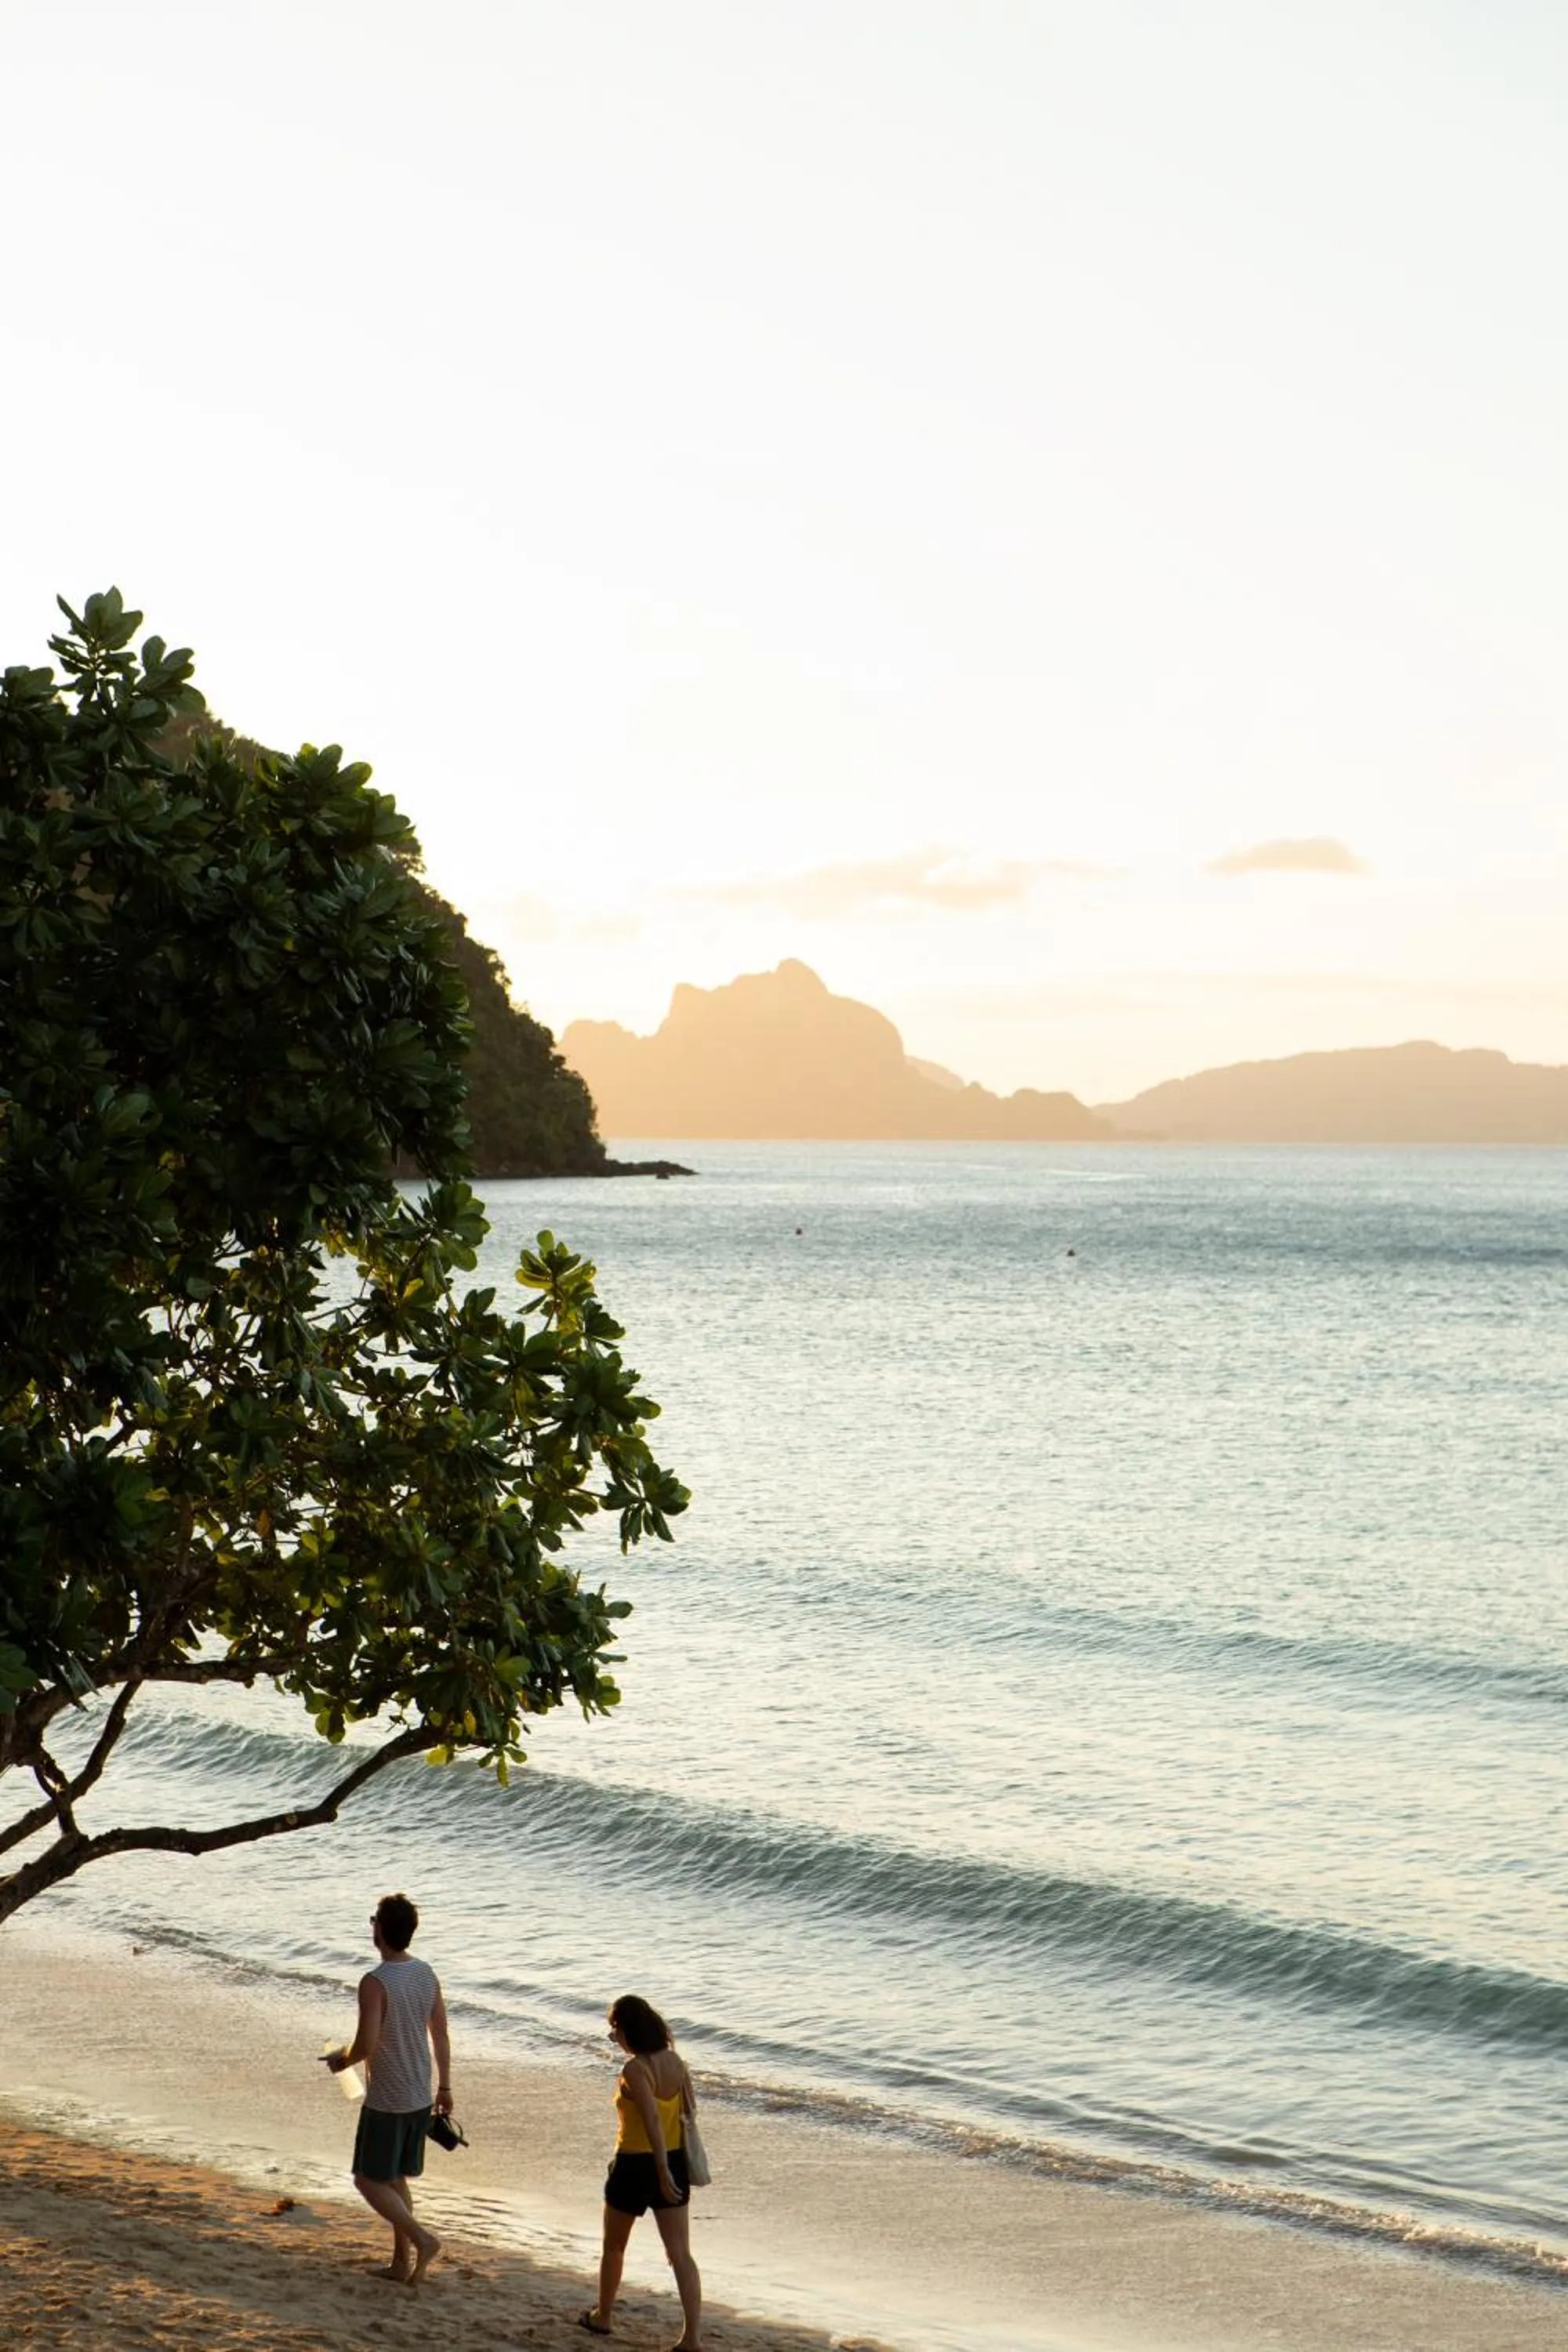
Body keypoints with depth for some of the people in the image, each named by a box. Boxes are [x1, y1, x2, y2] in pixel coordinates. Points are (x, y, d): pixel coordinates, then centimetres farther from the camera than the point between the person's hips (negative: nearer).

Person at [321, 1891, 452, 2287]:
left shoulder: (375, 1983, -22)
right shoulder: (426, 1974, 1)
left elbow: (367, 2044, -25)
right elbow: (441, 2035, 8)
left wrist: (342, 2059, -4)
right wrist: (444, 2086, 18)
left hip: (386, 2101, -7)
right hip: (419, 2098, 7)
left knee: (369, 2181, 5)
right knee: (395, 2178, 19)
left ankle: (422, 2238, -11)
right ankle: (402, 2262, 21)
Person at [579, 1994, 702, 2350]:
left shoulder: (634, 2069, -18)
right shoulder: (673, 2061, 3)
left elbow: (653, 2119, -26)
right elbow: (689, 2110, 10)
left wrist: (663, 2171, -28)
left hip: (635, 2165, -6)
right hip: (675, 2161, 6)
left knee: (613, 2247, 19)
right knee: (681, 2254, 2)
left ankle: (602, 2317, 36)